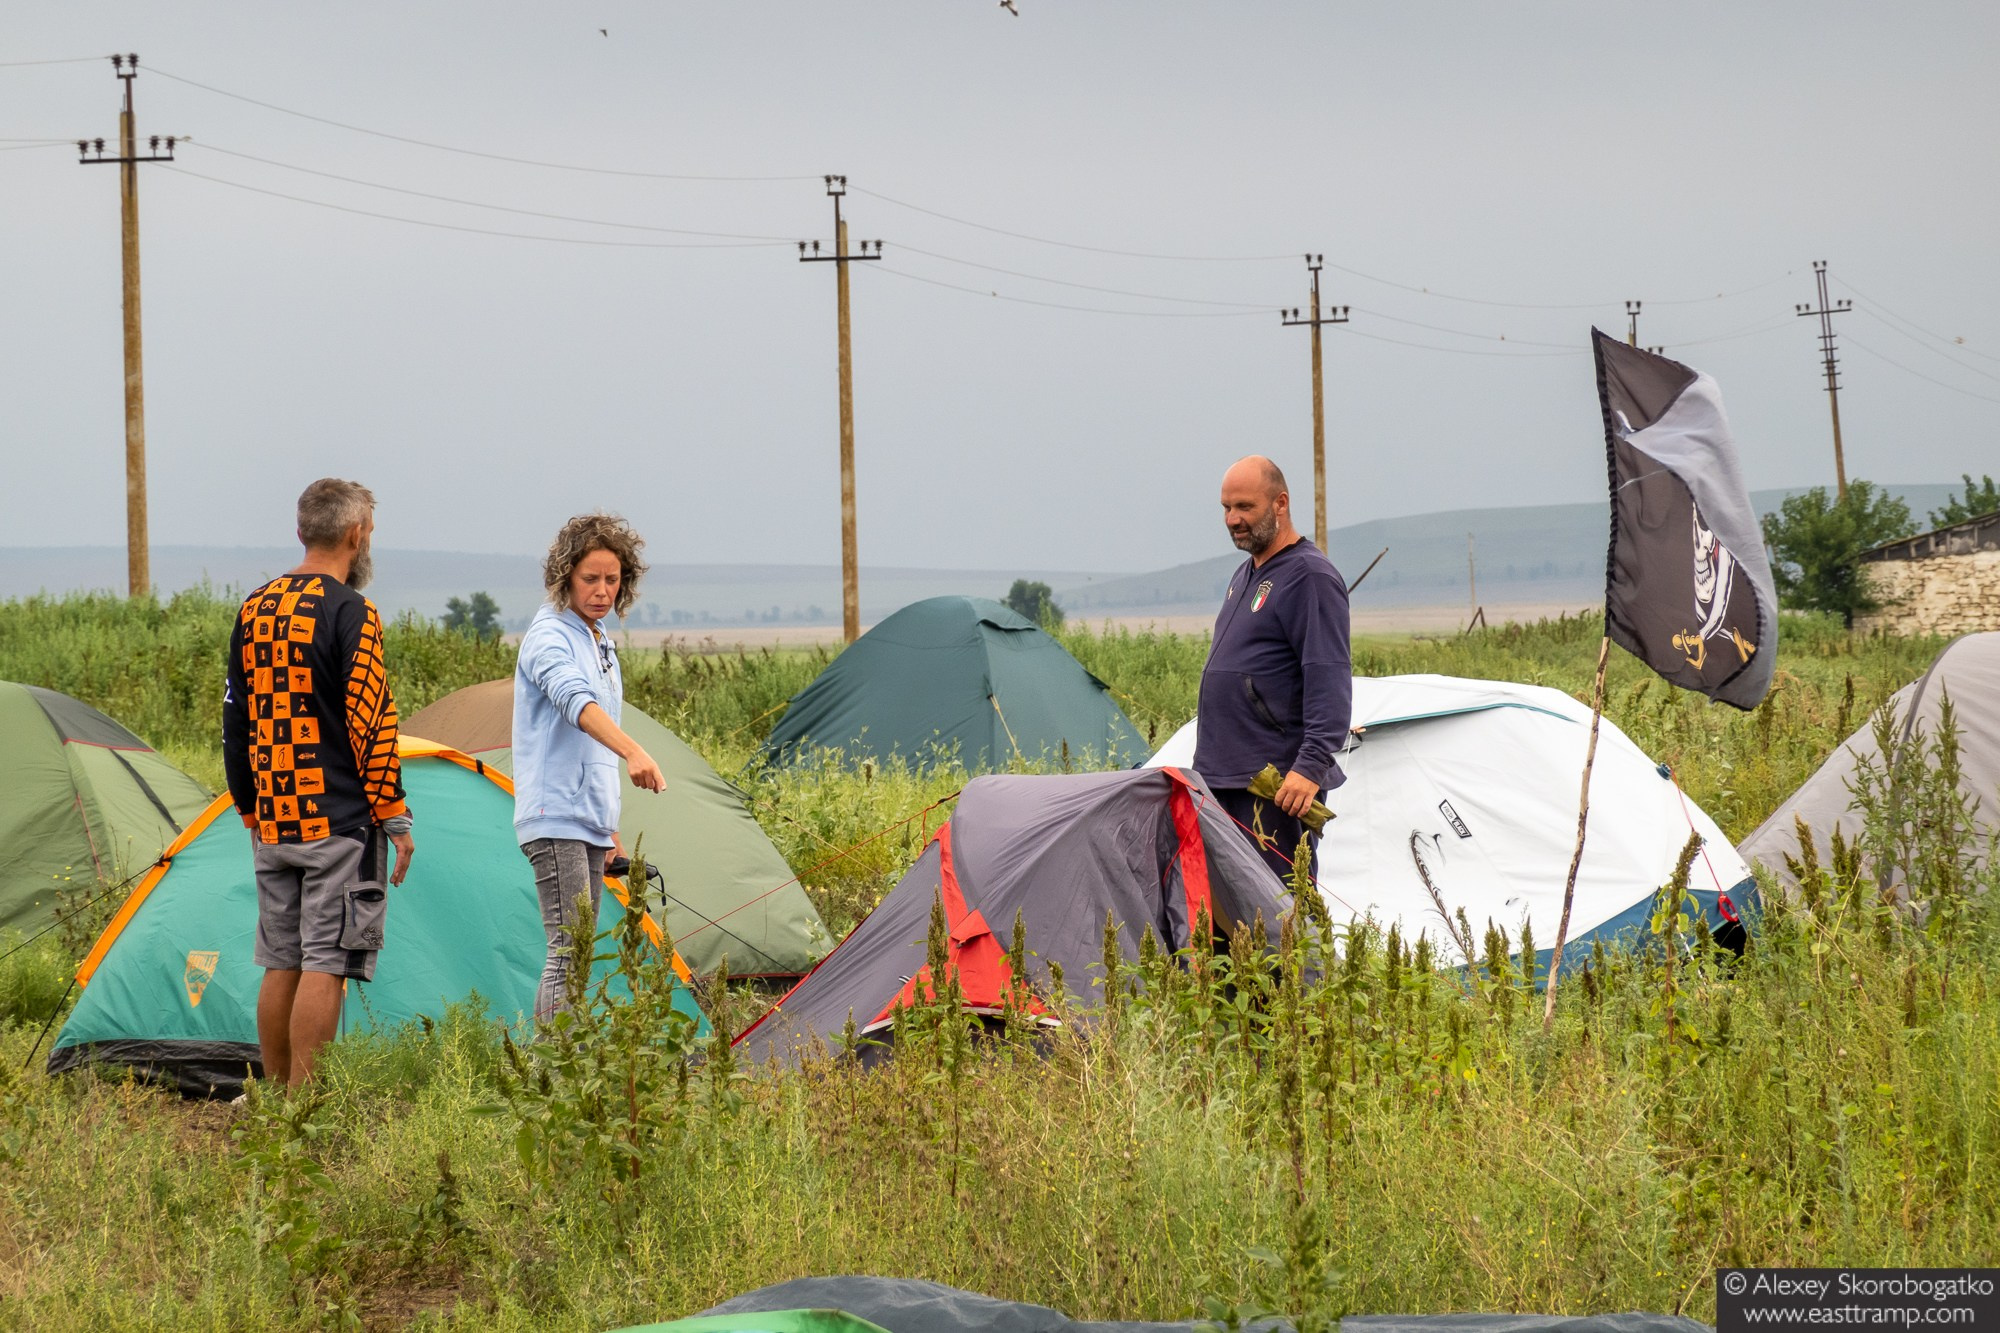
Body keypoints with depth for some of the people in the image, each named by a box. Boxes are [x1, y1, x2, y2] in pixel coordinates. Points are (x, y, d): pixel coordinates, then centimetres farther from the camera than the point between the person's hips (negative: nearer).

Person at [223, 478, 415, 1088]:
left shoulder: (253, 611, 11)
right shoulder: (350, 613, -11)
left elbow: (235, 724, 16)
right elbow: (371, 723, -13)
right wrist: (395, 818, -8)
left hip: (272, 824, 7)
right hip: (341, 821, -7)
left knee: (281, 963, 12)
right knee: (326, 964, -6)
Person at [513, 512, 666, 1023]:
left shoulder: (601, 645, 17)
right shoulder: (549, 636, -11)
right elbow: (576, 702, -32)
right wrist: (633, 752, -47)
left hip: (587, 823, 9)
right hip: (555, 820, -9)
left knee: (577, 951, 9)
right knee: (568, 949, -16)